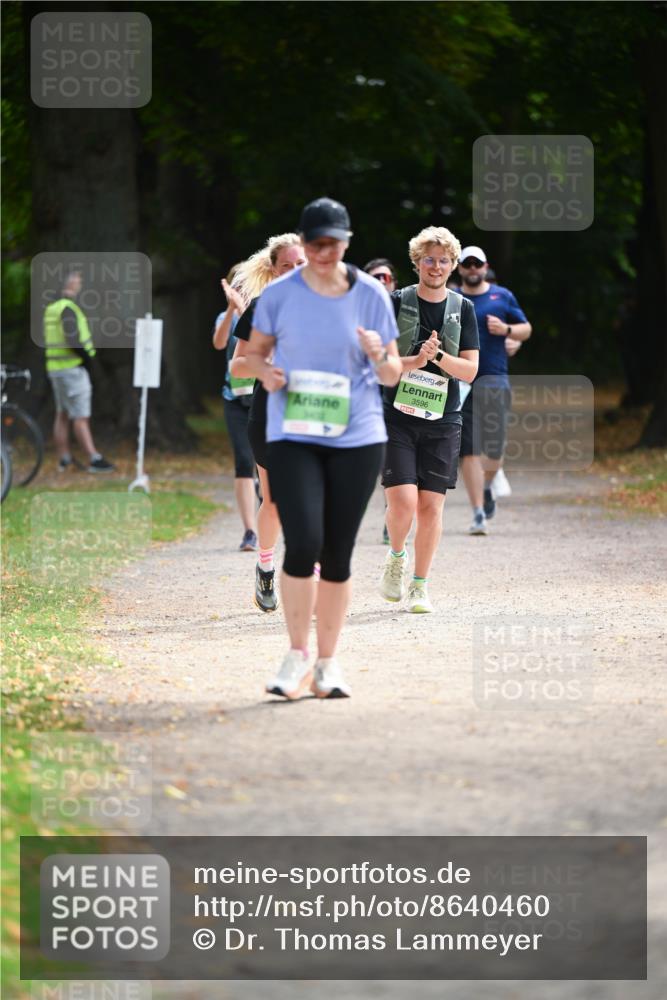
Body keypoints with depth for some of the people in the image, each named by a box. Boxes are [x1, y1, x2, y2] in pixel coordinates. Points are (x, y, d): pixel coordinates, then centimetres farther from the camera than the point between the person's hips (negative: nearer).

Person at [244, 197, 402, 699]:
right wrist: (266, 371, -9)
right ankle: (297, 655, 0)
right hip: (292, 436, -1)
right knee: (303, 544, -15)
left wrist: (379, 355, -17)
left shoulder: (372, 296, 2)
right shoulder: (279, 294, 1)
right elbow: (254, 351, 13)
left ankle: (327, 663, 16)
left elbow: (392, 376, 6)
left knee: (338, 555, 4)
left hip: (358, 437, 1)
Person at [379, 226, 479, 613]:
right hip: (397, 417, -2)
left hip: (442, 422, 2)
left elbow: (470, 369, 3)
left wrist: (437, 356, -15)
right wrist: (416, 360, -20)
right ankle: (397, 558, 16)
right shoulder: (396, 303, 0)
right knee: (402, 501, -14)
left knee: (431, 506, 0)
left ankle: (420, 585, 12)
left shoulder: (462, 309, 7)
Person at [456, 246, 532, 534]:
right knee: (468, 449, -5)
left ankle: (486, 487, 31)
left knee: (494, 448, -2)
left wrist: (506, 329, -6)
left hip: (494, 379, 0)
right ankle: (479, 513, -3)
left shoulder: (502, 297, 9)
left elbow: (526, 329, 14)